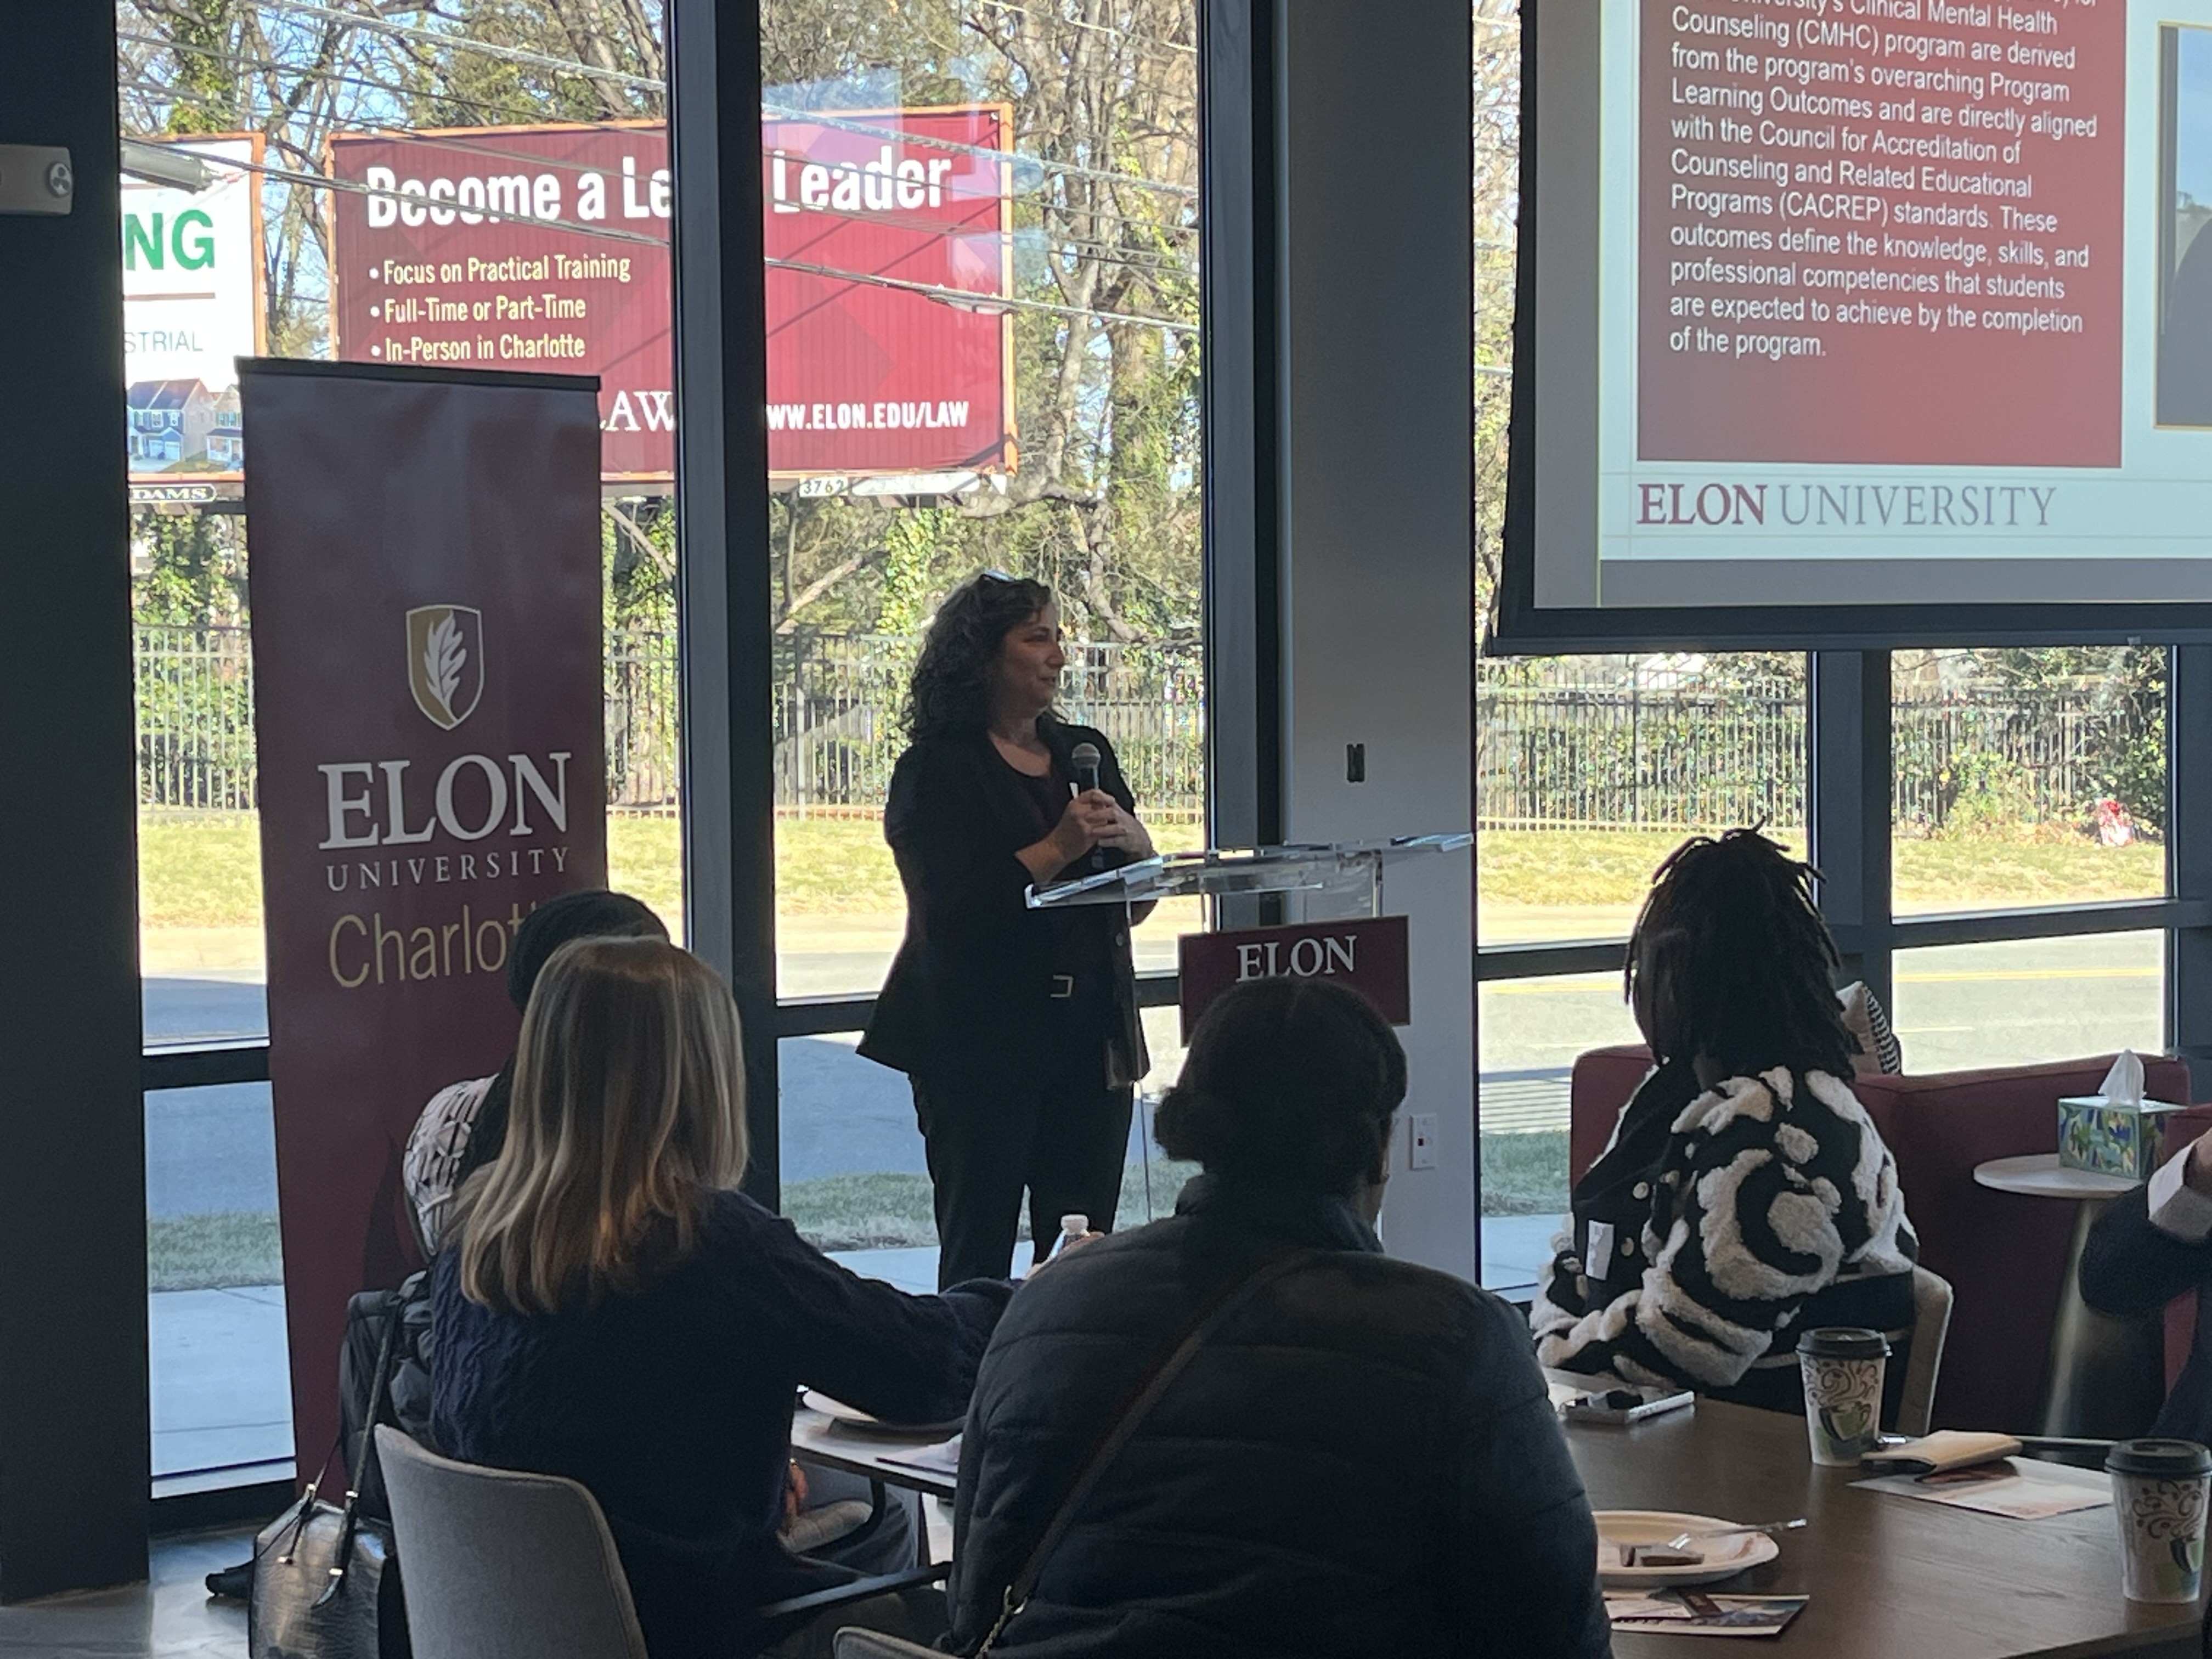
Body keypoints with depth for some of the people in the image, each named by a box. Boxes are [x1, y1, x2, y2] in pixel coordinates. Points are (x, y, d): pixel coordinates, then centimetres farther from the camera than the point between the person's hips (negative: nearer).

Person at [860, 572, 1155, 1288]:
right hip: (982, 1042, -5)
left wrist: (1131, 840, -5)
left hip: (1091, 1033, 5)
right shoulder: (935, 771, -4)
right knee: (978, 1256, -3)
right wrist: (1056, 850, -20)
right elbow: (948, 908, -15)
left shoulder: (1085, 753, 14)